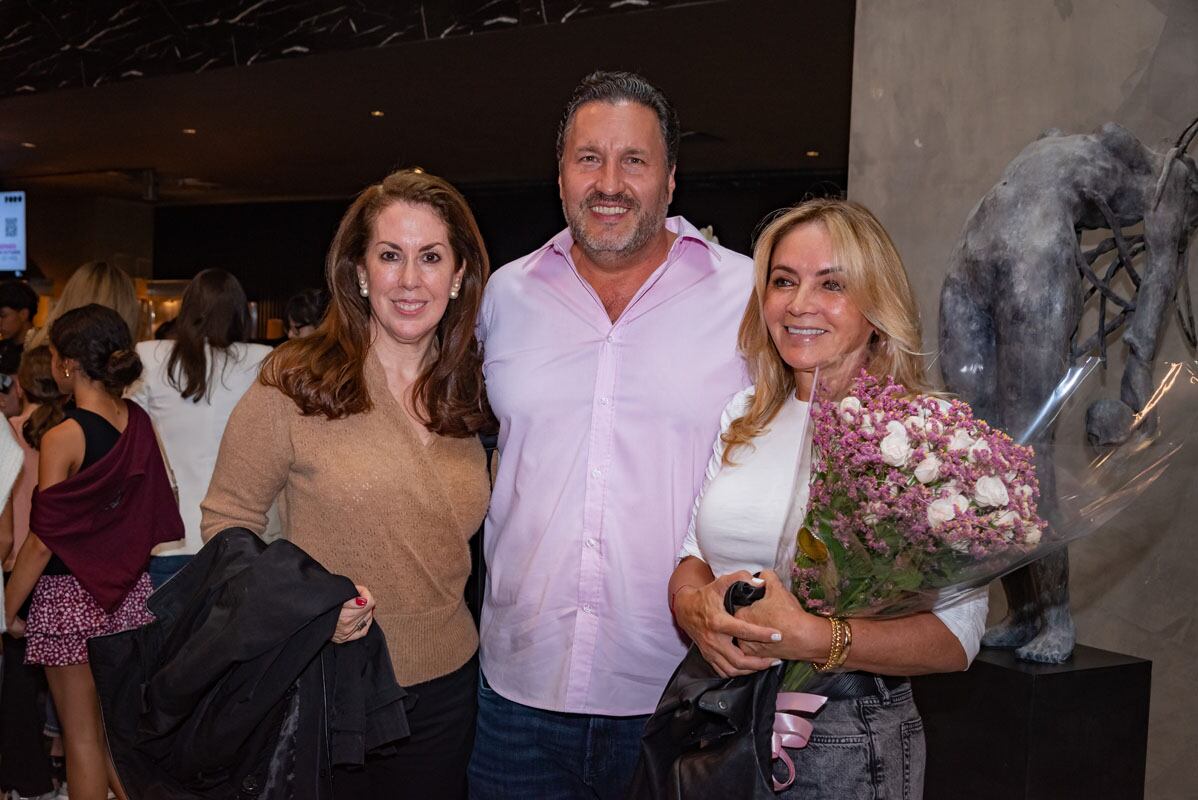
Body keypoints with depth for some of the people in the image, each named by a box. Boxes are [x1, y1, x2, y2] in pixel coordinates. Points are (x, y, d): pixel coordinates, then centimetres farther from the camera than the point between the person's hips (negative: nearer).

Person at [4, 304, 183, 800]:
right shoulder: (138, 422, 0)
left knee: (82, 737, 8)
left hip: (70, 595, -6)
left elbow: (43, 543, -16)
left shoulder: (63, 438, -16)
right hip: (129, 589, 6)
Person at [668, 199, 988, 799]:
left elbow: (957, 636, -15)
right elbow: (694, 555, 8)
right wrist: (695, 606, -14)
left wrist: (808, 638, -28)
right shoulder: (742, 418, 6)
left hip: (846, 747, -4)